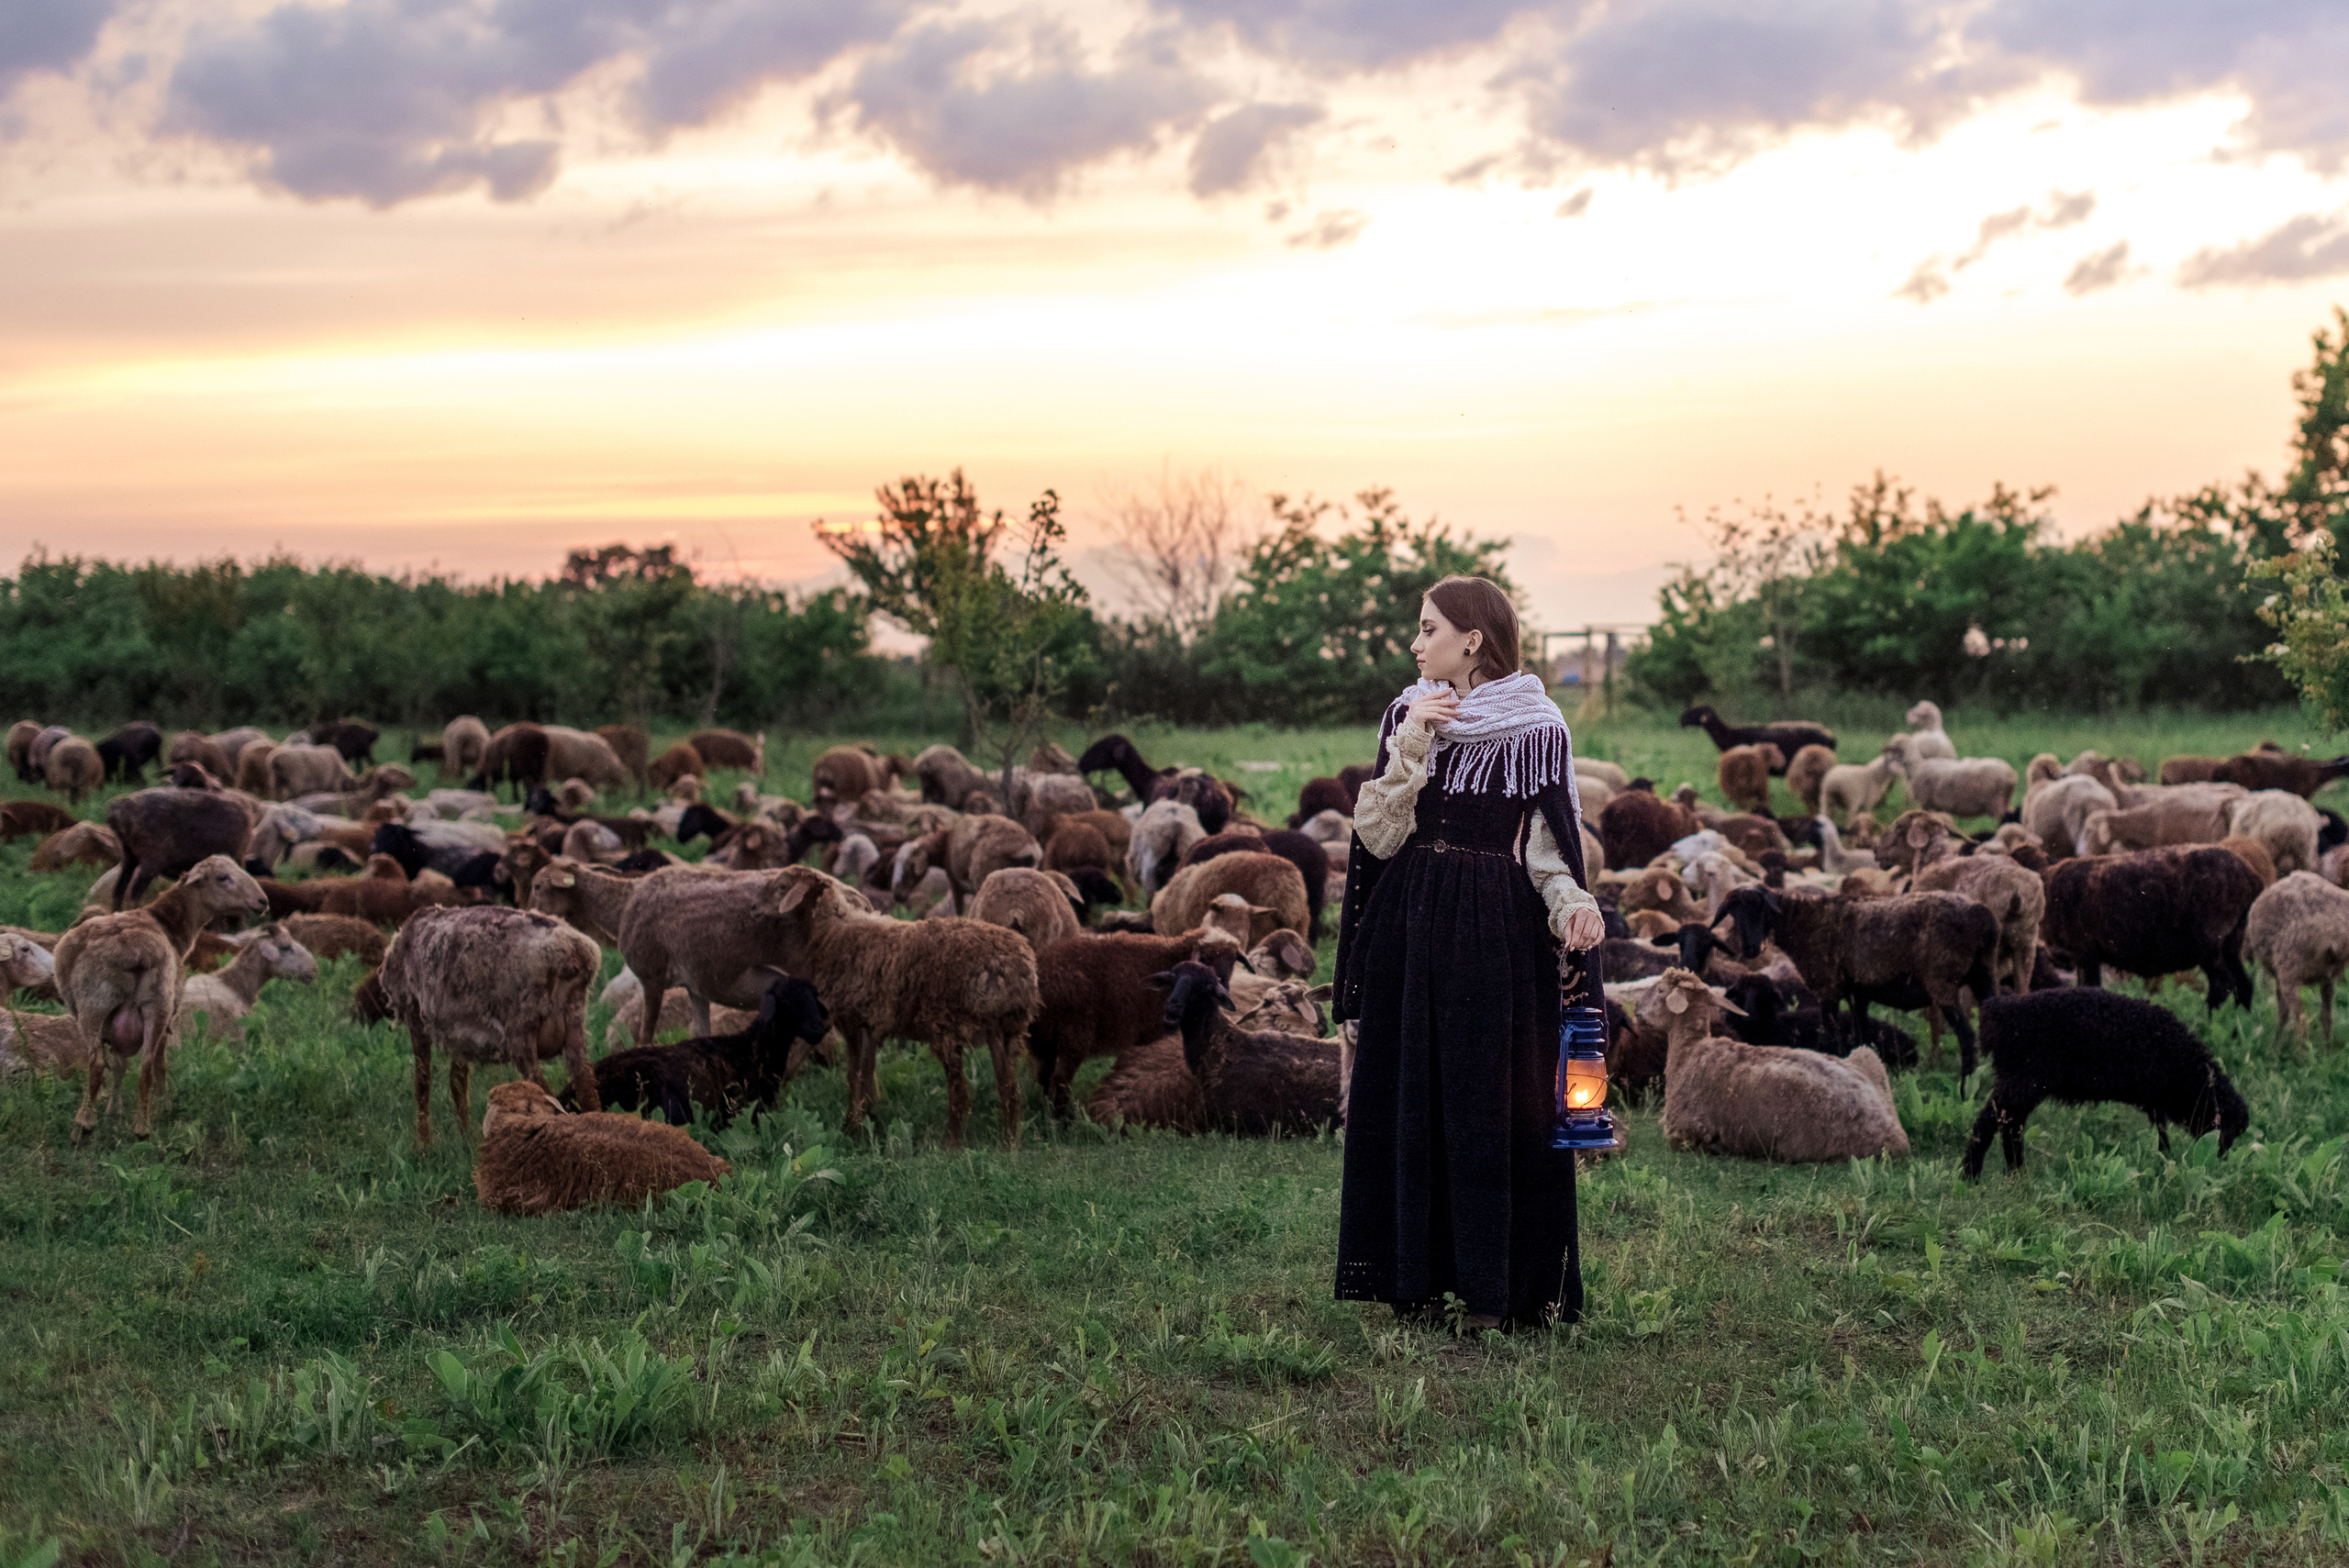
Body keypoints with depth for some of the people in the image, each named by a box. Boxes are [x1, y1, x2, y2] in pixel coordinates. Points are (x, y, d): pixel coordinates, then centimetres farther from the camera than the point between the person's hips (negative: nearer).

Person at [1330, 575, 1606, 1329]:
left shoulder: (1535, 729, -3)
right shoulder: (1406, 716, 6)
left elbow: (1550, 847, -2)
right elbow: (1378, 836, -2)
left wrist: (1572, 903, -22)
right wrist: (1411, 745, -12)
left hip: (1496, 935, -4)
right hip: (1409, 931, 4)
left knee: (1488, 1103, -2)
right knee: (1408, 1098, 5)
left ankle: (1494, 1287, 5)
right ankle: (1417, 1276, 13)